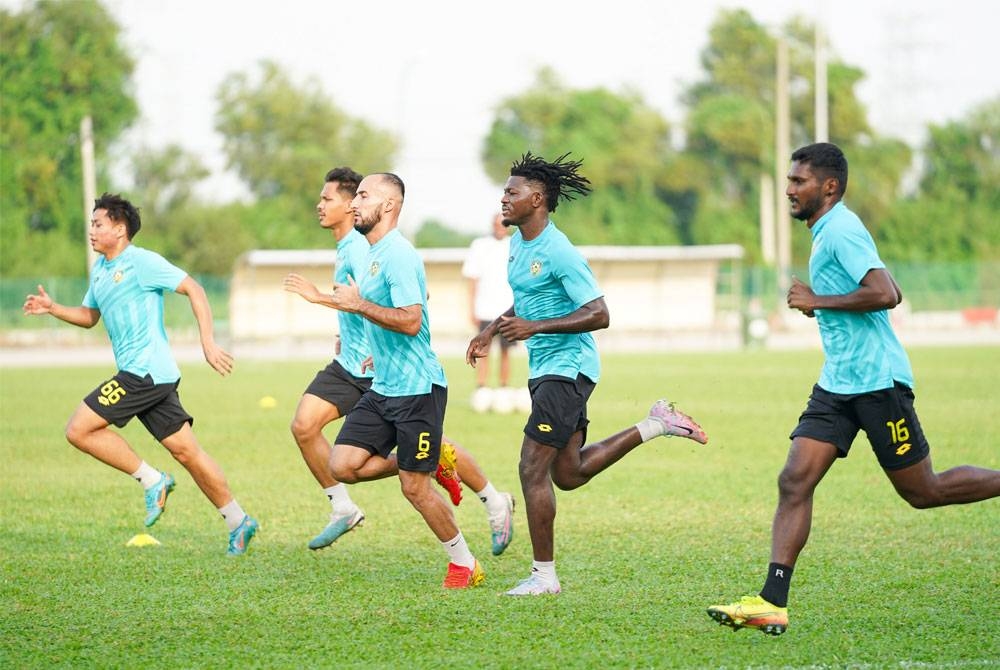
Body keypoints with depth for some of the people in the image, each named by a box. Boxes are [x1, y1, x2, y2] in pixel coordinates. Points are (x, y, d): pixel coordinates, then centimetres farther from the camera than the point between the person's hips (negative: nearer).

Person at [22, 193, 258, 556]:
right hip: (154, 376, 9)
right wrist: (52, 308, 12)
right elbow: (89, 316, 30)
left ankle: (152, 480, -4)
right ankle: (238, 522, 11)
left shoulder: (141, 262, -9)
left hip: (145, 371, -9)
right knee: (186, 451, 8)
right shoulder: (99, 269, 18)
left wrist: (208, 343, -16)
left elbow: (194, 290, -11)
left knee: (79, 430, -10)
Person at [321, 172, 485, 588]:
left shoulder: (397, 255, -17)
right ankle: (435, 464, 15)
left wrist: (358, 305, -22)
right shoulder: (374, 253, 14)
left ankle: (465, 564, 15)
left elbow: (411, 320, -26)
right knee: (343, 465, -3)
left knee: (414, 489, -3)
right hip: (384, 387, 9)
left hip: (417, 388, -9)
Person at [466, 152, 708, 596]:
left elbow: (599, 315, -23)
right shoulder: (518, 242, 10)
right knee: (568, 474, 14)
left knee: (533, 469, -11)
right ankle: (655, 425, 24)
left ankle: (543, 575, -2)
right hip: (544, 370, 10)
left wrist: (535, 327, -29)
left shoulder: (558, 253, -19)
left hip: (567, 368, -10)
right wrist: (493, 330, 14)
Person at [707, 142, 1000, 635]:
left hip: (877, 381, -9)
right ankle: (772, 604, -12)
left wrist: (818, 300, -17)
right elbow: (886, 293, 25)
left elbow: (885, 294, -26)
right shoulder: (829, 232, 17)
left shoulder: (841, 230, -14)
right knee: (794, 481, -6)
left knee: (923, 492, 1)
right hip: (838, 384, 9)